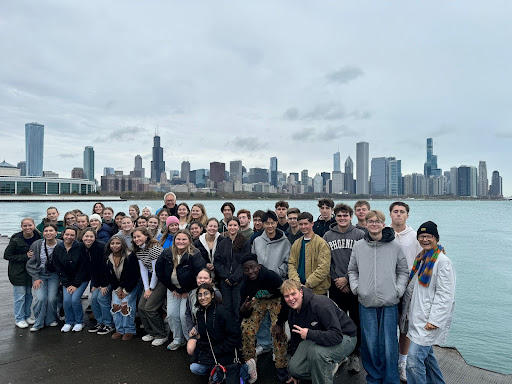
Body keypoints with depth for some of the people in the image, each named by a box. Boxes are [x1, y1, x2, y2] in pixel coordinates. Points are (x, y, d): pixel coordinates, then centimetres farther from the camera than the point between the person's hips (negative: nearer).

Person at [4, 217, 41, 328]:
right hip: (18, 272, -4)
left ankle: (27, 316, 28)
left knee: (29, 294, 13)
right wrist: (25, 256, -20)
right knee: (20, 295, 1)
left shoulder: (38, 237, -4)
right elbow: (7, 255, -13)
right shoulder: (16, 240, -17)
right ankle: (19, 319, 16)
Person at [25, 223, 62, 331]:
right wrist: (36, 278, -7)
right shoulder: (36, 245, -9)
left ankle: (51, 319, 18)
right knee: (40, 298, -13)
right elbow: (30, 264, -1)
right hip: (39, 274, 1)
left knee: (52, 298, -9)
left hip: (54, 275, -1)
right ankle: (38, 322, 9)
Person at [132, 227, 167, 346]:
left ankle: (162, 335, 5)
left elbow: (156, 270, -18)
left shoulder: (154, 247, -20)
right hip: (151, 278, 8)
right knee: (141, 306, 3)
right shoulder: (138, 250, 6)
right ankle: (151, 333, 21)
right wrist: (146, 288, -2)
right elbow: (143, 269, 5)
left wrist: (151, 289, -11)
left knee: (149, 308, -11)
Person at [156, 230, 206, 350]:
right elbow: (160, 272, 3)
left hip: (189, 290, -5)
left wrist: (188, 291, -14)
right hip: (173, 289, 5)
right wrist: (172, 289, 1)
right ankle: (178, 339, 23)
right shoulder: (166, 254, -5)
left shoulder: (194, 255, -20)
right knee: (171, 314, 3)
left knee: (184, 315, -10)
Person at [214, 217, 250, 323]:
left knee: (238, 307, -2)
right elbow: (217, 262, 5)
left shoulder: (245, 243, 0)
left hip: (239, 281, -3)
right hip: (225, 282, 3)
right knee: (227, 308, 6)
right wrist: (226, 277, -7)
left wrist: (234, 278, -12)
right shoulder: (221, 243, 10)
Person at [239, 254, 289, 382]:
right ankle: (250, 364, 13)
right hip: (257, 301, 4)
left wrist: (279, 323, -25)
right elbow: (245, 314, -11)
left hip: (275, 299, -3)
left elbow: (285, 299, -25)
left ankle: (281, 367, 0)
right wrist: (243, 310, -38)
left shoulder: (271, 276, -35)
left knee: (278, 331, -20)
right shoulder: (245, 284, -21)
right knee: (246, 329, -9)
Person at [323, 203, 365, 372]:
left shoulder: (360, 235, -2)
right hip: (336, 286, 2)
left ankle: (354, 355, 23)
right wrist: (337, 280, -4)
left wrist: (347, 279, -11)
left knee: (356, 321, 6)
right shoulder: (328, 236, 5)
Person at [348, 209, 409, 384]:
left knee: (389, 344, 2)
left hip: (389, 303, -1)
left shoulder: (395, 246, 2)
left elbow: (403, 271, 11)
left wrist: (398, 290, -1)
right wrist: (355, 287, 2)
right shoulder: (358, 246, 6)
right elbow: (352, 270, 15)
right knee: (370, 343, 8)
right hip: (366, 303, 1)